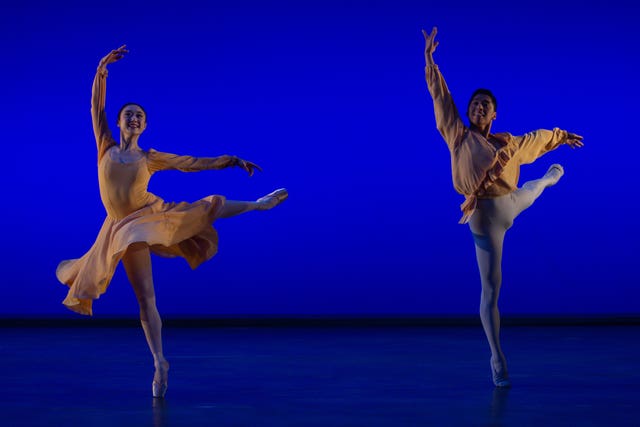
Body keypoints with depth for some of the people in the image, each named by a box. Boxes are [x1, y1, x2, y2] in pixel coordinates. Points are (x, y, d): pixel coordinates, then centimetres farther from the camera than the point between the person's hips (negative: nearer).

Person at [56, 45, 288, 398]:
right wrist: (101, 69, -13)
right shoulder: (106, 147, 4)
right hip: (125, 227, -2)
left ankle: (259, 204, 24)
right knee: (145, 299, -6)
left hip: (153, 214, 2)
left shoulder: (150, 157, 5)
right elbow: (96, 107, -3)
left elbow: (195, 163, 7)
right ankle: (159, 362, 0)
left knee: (213, 205, -5)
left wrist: (232, 161, 2)